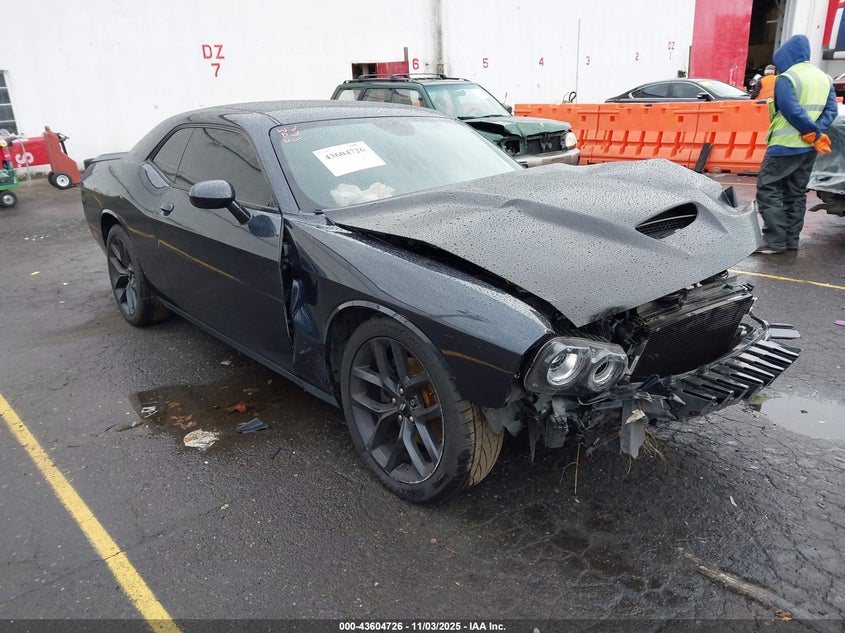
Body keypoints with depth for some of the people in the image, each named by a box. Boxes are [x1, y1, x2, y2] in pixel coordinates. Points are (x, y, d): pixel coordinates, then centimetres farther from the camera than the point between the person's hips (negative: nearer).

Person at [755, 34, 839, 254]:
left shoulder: (786, 78, -11)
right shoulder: (824, 78, 14)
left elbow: (792, 111, -21)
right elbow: (831, 110, 5)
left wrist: (815, 133, -13)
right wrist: (816, 132, -7)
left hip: (784, 146, -8)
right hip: (809, 148, 8)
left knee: (768, 191, -4)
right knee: (796, 194, 14)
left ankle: (775, 241, -10)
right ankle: (791, 240, 17)